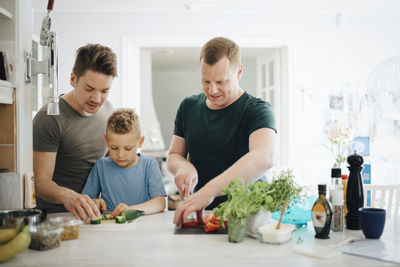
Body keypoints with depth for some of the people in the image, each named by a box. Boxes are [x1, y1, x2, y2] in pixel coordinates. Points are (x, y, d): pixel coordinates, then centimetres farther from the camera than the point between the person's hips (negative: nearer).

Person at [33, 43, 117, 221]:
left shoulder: (107, 109, 6)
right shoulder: (48, 118, -14)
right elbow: (41, 181, -17)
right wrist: (67, 195, -37)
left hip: (90, 213, 4)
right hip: (54, 217, -4)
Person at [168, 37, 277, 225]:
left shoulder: (256, 109, -10)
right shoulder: (188, 107, 9)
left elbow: (264, 158, -28)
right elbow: (173, 156, 15)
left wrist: (209, 191, -38)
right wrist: (183, 166, -10)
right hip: (200, 216, 4)